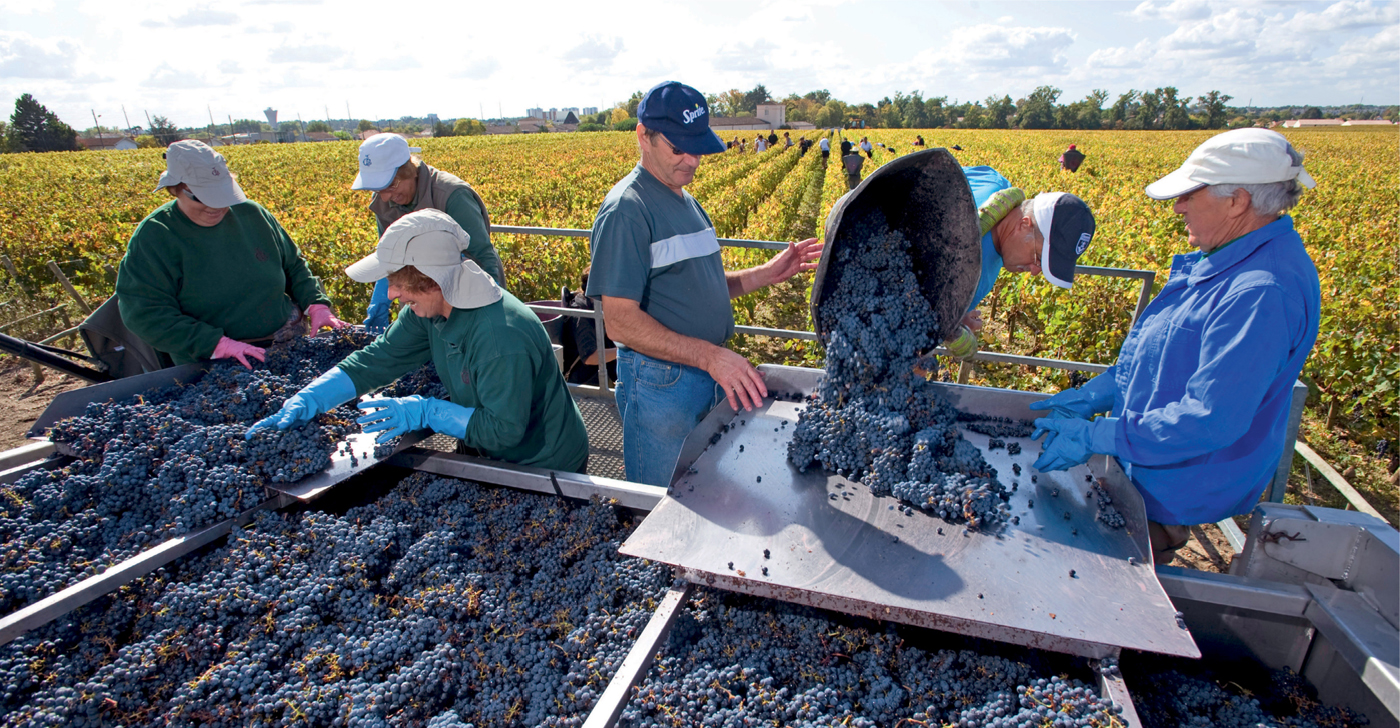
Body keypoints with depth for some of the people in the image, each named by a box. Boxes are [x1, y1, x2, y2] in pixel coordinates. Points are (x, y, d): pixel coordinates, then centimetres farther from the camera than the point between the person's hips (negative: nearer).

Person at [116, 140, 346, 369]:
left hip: (289, 341, 3)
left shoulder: (252, 215, 8)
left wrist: (318, 305, 0)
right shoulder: (153, 238, -4)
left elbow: (294, 266, 18)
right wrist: (218, 344, -19)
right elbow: (144, 314, -10)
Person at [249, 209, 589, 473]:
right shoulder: (428, 310, -7)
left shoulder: (502, 337, -36)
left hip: (546, 470, -8)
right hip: (491, 455, 8)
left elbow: (504, 429, -30)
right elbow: (376, 360, -3)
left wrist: (424, 412, -27)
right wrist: (306, 401, -14)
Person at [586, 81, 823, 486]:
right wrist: (710, 355, -30)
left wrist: (766, 274, 4)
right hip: (660, 383, -8)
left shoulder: (684, 200, 11)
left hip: (711, 373, 8)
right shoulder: (626, 210, -18)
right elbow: (621, 322, -24)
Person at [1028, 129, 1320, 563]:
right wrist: (1090, 397, 2)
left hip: (1180, 485, -10)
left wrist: (1095, 437, -25)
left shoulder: (1262, 293, -30)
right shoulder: (1233, 258, 3)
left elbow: (1211, 420, -30)